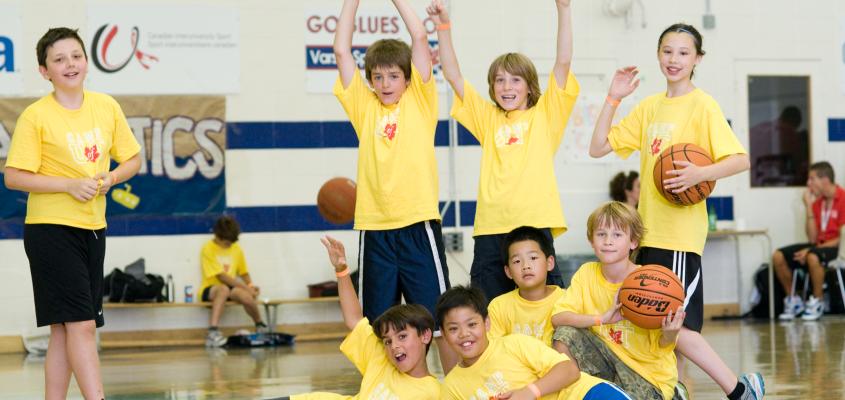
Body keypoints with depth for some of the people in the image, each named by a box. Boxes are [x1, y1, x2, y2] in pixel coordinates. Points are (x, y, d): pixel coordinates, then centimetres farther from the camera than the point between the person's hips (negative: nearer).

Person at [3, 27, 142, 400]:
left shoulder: (106, 106, 6)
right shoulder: (35, 116, -8)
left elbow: (132, 159, 15)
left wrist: (109, 179, -5)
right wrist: (70, 185, -18)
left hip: (92, 228, 5)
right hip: (50, 229, -5)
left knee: (64, 331, 9)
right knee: (81, 325, -12)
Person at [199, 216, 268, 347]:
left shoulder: (236, 248, 6)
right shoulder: (208, 249, -11)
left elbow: (244, 273, 15)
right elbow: (221, 276, -16)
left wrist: (250, 286, -7)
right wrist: (245, 287, -19)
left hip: (231, 288, 4)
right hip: (209, 289, -4)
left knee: (245, 296, -30)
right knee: (224, 289, -40)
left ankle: (260, 326, -2)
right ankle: (213, 332, -48)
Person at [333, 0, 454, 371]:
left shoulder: (419, 102, 7)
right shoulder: (365, 107, 12)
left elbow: (420, 38, 0)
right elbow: (342, 50, 8)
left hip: (418, 225, -2)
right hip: (374, 228, 3)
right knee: (378, 324, 6)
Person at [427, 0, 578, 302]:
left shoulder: (544, 115, 9)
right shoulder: (488, 118, 15)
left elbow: (563, 62, 0)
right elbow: (452, 74, 13)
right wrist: (443, 26, 5)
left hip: (535, 224, -3)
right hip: (490, 229, 3)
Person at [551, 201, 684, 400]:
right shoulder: (587, 273, -5)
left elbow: (660, 346, -13)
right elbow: (557, 317, -17)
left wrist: (669, 334, -38)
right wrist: (603, 319, -31)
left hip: (648, 370, -4)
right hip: (610, 357, 4)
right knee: (566, 335, -18)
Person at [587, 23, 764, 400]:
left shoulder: (702, 105, -6)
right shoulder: (649, 107, 13)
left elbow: (740, 160, -15)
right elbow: (598, 147, 13)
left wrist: (701, 173, -32)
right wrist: (613, 98, 4)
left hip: (681, 233, -7)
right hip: (649, 231, 7)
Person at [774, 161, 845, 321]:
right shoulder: (817, 202, 6)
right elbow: (813, 238, 0)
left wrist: (811, 249, -19)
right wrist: (809, 208, -6)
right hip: (819, 245, 7)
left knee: (813, 257, -38)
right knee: (778, 256, -8)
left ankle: (817, 303, -19)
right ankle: (792, 300, 5)